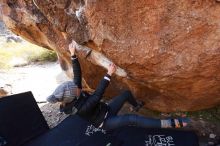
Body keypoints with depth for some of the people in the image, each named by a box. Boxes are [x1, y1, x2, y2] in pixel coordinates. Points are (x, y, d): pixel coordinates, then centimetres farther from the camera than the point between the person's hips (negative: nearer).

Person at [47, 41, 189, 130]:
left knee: (127, 93, 5)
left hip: (107, 110, 7)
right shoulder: (81, 108, -33)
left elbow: (77, 74, -14)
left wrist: (73, 55, -21)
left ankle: (136, 105, 37)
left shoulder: (74, 94, -11)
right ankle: (171, 123, -22)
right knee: (133, 119, -26)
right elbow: (98, 95, -39)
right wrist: (109, 74, -39)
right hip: (106, 122, -7)